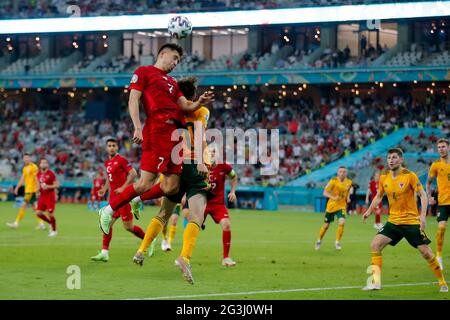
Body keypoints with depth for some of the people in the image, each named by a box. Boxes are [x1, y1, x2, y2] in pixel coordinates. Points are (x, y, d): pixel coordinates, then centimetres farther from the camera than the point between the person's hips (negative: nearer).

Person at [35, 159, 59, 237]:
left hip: (50, 196, -6)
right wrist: (38, 190, 6)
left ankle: (54, 231, 12)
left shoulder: (51, 174, -12)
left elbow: (57, 185, -11)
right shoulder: (39, 174, 8)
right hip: (42, 196, 6)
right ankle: (50, 223, 21)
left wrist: (48, 186, -23)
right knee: (38, 213, -2)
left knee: (50, 213, -5)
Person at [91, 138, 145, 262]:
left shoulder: (121, 160, -10)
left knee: (128, 227, -4)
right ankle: (104, 253, -1)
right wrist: (104, 189, 11)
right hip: (113, 197, 8)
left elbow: (133, 174, -15)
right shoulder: (107, 162, 15)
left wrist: (123, 187, -20)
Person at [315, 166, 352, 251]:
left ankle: (337, 242, -8)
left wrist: (347, 198, 0)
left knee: (342, 222, -23)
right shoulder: (333, 181, -14)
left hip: (341, 206, 2)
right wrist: (333, 197, -32)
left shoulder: (349, 182, -1)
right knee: (326, 225, 9)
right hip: (331, 206, -2)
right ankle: (319, 241, 35)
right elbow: (325, 192, -15)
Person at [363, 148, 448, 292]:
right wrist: (369, 211, 8)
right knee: (375, 245, -13)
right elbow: (379, 196, 18)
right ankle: (376, 282, -11)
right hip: (393, 221, 4)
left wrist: (423, 215, -21)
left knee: (425, 252, -5)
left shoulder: (410, 176, -12)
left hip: (411, 221, -4)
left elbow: (423, 195, -10)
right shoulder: (383, 177, 2)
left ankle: (442, 283, 13)